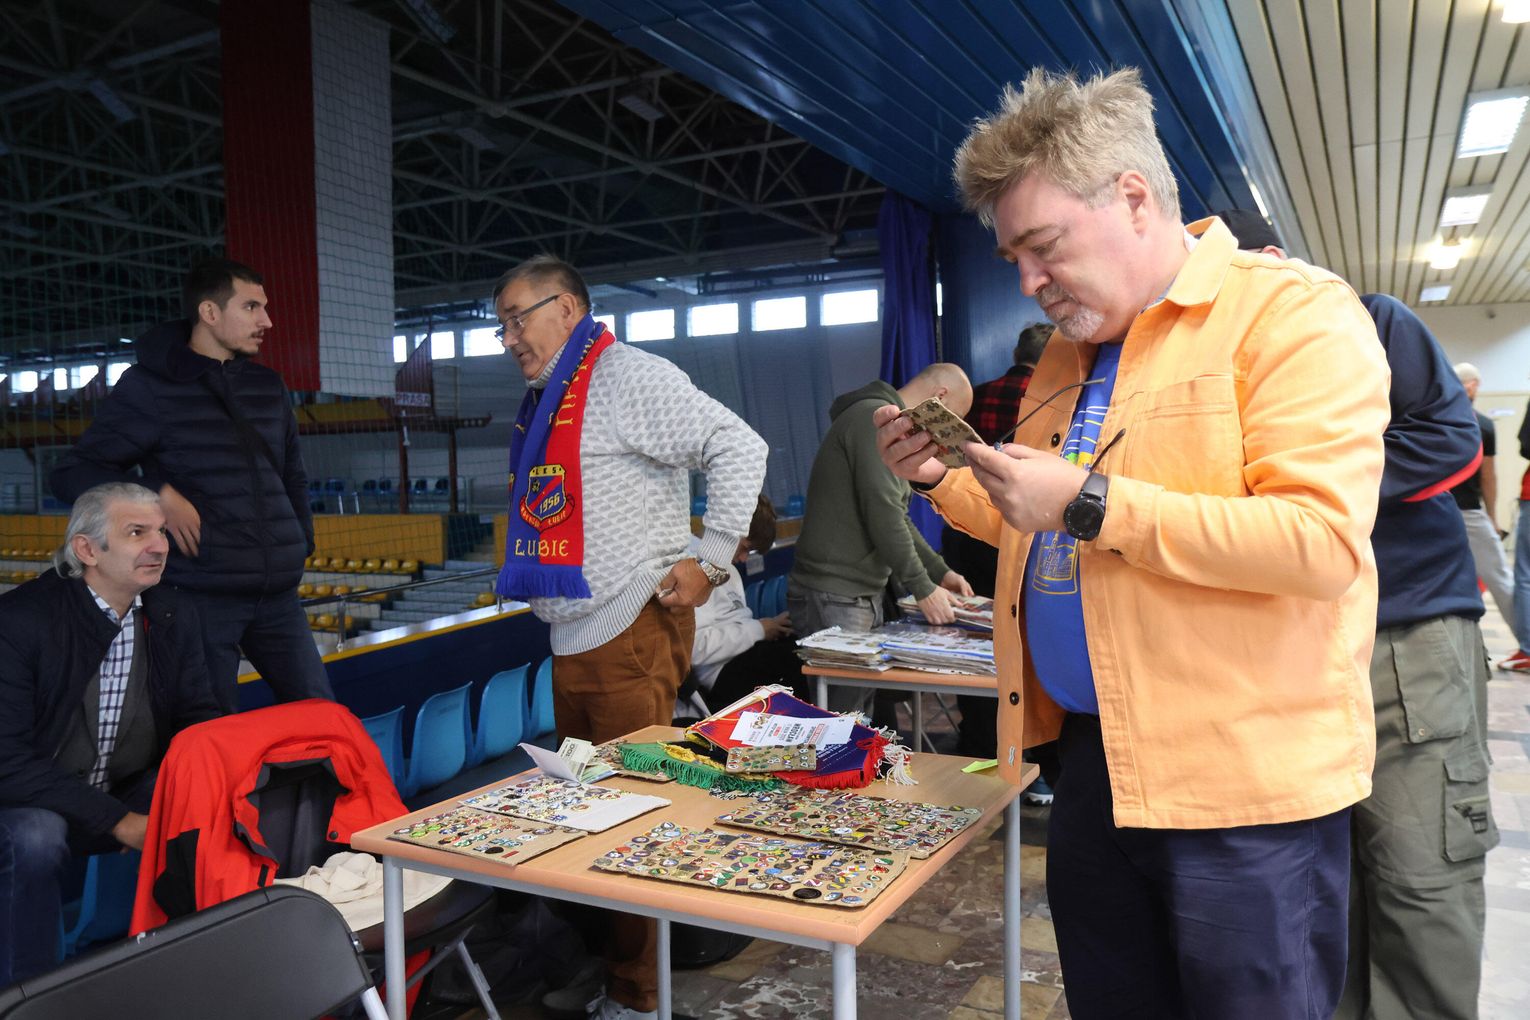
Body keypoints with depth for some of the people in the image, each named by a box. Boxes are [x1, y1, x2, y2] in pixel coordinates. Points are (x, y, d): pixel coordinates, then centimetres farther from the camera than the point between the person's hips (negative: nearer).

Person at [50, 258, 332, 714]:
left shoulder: (267, 385, 13)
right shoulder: (149, 386, -3)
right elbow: (72, 473, -1)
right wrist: (159, 496, -15)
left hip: (277, 592, 5)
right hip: (201, 593, -5)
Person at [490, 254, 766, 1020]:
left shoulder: (628, 377, -10)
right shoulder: (545, 400, 19)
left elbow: (738, 447, -18)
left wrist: (710, 560, -17)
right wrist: (538, 584, 16)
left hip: (631, 632, -10)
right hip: (571, 636, 10)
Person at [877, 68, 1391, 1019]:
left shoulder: (1296, 312, -11)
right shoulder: (1070, 351, 14)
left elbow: (1322, 540, -22)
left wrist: (1089, 502, -23)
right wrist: (943, 478, 4)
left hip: (1243, 789, -7)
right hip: (1095, 762, 8)